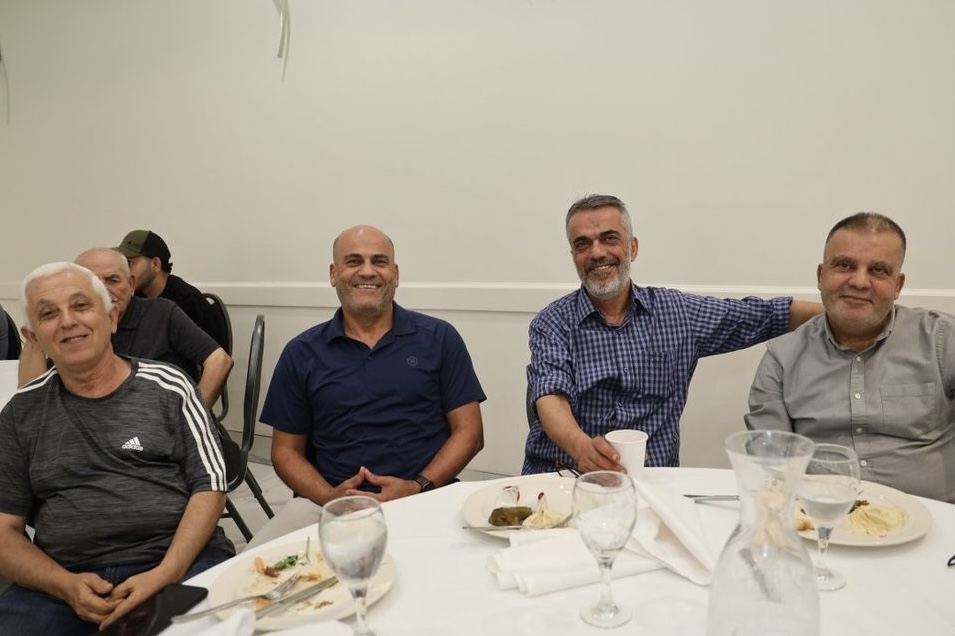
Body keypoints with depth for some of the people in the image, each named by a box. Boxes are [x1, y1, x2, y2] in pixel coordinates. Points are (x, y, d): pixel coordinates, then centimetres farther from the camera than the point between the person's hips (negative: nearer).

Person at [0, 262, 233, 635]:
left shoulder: (168, 388, 3)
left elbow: (209, 486, 0)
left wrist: (166, 574, -14)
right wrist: (65, 585, -9)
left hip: (181, 561, -2)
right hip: (65, 580, 2)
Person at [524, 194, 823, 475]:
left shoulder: (676, 311, 9)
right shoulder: (552, 323, 1)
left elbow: (766, 314, 15)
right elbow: (551, 398, -14)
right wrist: (582, 446, -34)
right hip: (562, 479, -1)